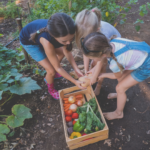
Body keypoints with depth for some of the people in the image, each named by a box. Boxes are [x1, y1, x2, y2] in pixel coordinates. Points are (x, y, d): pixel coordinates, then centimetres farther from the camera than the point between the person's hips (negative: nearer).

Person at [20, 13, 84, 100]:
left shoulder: (63, 34, -31)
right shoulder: (46, 41, -45)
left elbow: (67, 52, -13)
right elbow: (58, 68, -32)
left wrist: (76, 69, -22)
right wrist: (75, 82, -25)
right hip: (28, 41, -5)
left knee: (62, 53, 15)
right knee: (52, 71, -10)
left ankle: (49, 76, 39)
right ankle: (51, 89, 25)